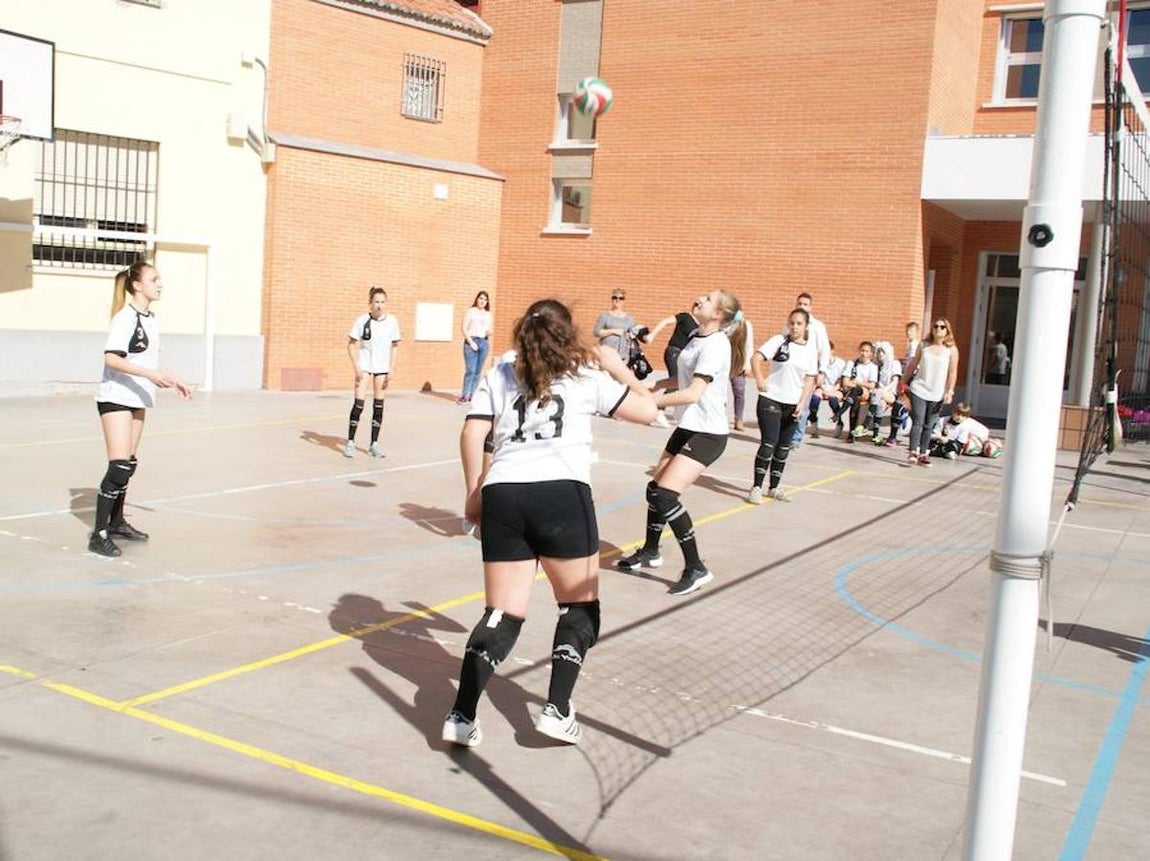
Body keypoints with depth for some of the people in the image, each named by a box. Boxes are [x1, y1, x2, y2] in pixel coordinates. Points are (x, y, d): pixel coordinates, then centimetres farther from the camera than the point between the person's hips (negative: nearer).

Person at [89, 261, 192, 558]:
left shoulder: (150, 319, 12)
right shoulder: (125, 318, -14)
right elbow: (112, 358, -24)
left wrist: (172, 379, 19)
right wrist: (150, 374, -31)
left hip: (138, 400, 9)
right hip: (116, 399, -9)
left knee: (129, 465, 15)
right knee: (119, 467, -14)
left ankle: (116, 523, 28)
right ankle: (99, 534, -9)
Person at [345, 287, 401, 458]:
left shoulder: (392, 321, -3)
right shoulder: (362, 320, -10)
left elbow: (394, 346, 5)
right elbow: (351, 344, -5)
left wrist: (392, 368, -1)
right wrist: (356, 367, -12)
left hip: (382, 368, 3)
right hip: (364, 365, -3)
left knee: (378, 405, 5)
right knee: (359, 404, -7)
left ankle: (374, 444, 12)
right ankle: (350, 442, 3)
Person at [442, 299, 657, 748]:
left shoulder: (498, 375, 19)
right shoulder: (587, 376, 13)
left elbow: (472, 434, 9)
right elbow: (647, 410, 19)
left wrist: (473, 493, 18)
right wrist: (618, 368, 31)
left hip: (502, 495, 3)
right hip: (563, 494, -3)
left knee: (502, 615, 10)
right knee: (580, 608, 15)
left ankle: (461, 715, -2)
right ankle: (557, 710, 7)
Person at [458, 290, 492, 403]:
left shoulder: (488, 314, 15)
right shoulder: (471, 311, 2)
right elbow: (464, 328, -2)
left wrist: (489, 333, -6)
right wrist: (471, 342, -11)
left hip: (484, 342, 5)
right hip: (471, 341, -4)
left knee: (478, 371, 3)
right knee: (470, 370, -12)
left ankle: (472, 394, 7)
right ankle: (465, 395, -9)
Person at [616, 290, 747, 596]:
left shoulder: (716, 344, -19)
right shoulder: (697, 336, 8)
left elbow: (693, 393, -27)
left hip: (707, 433, -9)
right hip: (687, 427, 9)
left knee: (666, 495, -17)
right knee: (655, 488, 15)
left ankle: (696, 569, -7)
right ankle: (650, 552, 35)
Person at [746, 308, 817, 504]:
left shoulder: (810, 349, 5)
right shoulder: (779, 341, -5)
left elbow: (809, 380, 7)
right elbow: (756, 358, -12)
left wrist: (802, 403, -3)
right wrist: (759, 379, -26)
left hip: (793, 404, 4)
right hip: (771, 400, -4)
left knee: (783, 448, 10)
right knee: (768, 444, -9)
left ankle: (773, 488, 22)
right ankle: (756, 488, -3)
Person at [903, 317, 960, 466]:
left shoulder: (952, 349, 0)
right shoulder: (924, 345, 4)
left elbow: (952, 372, -2)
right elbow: (913, 365, 11)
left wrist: (950, 391, -9)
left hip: (937, 394, 0)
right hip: (919, 389, 0)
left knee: (928, 425, 6)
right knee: (917, 422, -8)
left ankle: (923, 454, 11)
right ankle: (912, 453, -12)